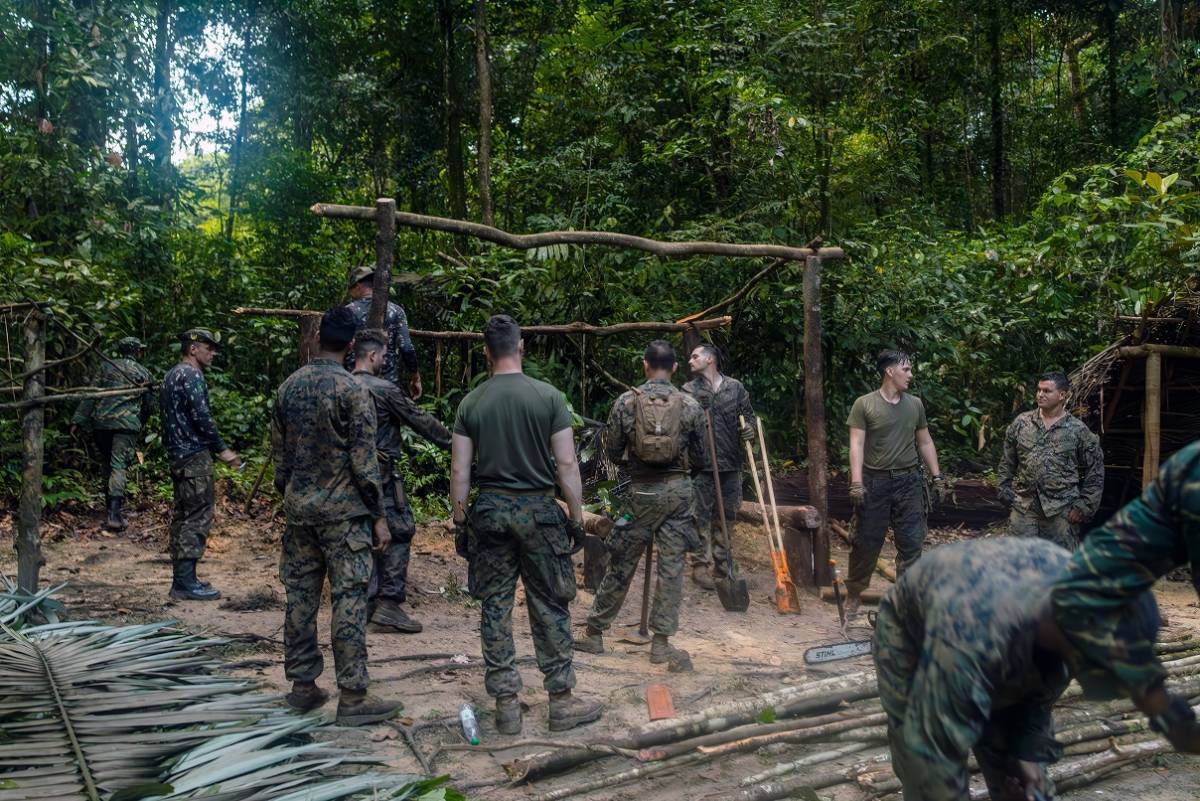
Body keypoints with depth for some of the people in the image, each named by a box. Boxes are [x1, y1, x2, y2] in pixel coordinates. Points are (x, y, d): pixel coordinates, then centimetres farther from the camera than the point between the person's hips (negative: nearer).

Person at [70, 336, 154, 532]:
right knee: (118, 466, -8)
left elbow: (90, 394, 4)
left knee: (107, 463, 19)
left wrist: (78, 420, 3)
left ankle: (110, 506, 25)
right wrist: (140, 423, 31)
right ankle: (113, 514, -20)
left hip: (100, 422, 3)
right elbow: (149, 404, 14)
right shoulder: (143, 373, 8)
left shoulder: (106, 366, 11)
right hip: (126, 424, -3)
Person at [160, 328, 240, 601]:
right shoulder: (191, 375, -13)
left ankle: (181, 578, 18)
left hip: (178, 454, 10)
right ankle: (186, 583, -7)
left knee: (183, 516, 13)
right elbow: (201, 416, -20)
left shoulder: (172, 374, 18)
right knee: (197, 517, -8)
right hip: (194, 456, -10)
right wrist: (222, 449, -13)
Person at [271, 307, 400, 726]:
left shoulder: (288, 387, 7)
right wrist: (379, 516, -7)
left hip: (298, 507, 6)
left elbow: (278, 453, 12)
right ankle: (352, 697, 1)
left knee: (300, 597, 11)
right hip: (343, 510, -6)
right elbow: (364, 461, -14)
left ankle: (302, 685, 20)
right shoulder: (352, 390, -12)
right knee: (349, 601, -2)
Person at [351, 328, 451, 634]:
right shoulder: (384, 390, -12)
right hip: (381, 476, -8)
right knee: (400, 533, 0)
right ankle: (389, 603, -4)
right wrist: (450, 441, 6)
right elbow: (420, 420, -5)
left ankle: (368, 602, 18)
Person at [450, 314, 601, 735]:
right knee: (550, 607, 7)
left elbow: (459, 471, 0)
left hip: (488, 511, 2)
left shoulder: (471, 403, 1)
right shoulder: (548, 396, -5)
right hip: (538, 510, -2)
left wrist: (460, 522, 10)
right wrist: (576, 517, 1)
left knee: (495, 607, 8)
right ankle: (561, 701, 14)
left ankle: (506, 704, 12)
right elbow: (566, 465, -7)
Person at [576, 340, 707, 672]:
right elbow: (700, 456, 5)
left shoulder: (625, 402, -3)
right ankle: (661, 641, 5)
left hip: (641, 492, 0)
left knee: (621, 564, 10)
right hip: (678, 490, 0)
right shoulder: (690, 405, -2)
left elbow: (612, 453, 2)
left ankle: (594, 632, 21)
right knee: (672, 566, 4)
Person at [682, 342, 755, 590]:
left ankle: (722, 562, 26)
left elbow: (748, 414, 12)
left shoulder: (735, 387, 7)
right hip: (701, 464, -3)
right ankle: (701, 565, 9)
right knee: (701, 516, 0)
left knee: (729, 514, 12)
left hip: (731, 463, 3)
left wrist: (749, 427, -8)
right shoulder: (688, 390, 2)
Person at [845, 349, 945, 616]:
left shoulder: (915, 404, 10)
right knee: (867, 542, 3)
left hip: (909, 481, 4)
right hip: (875, 481, -3)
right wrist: (856, 483, -16)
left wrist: (937, 477, 11)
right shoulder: (864, 404, -3)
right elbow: (856, 445, -8)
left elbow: (925, 443, 16)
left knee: (911, 543, 3)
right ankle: (853, 594, 18)